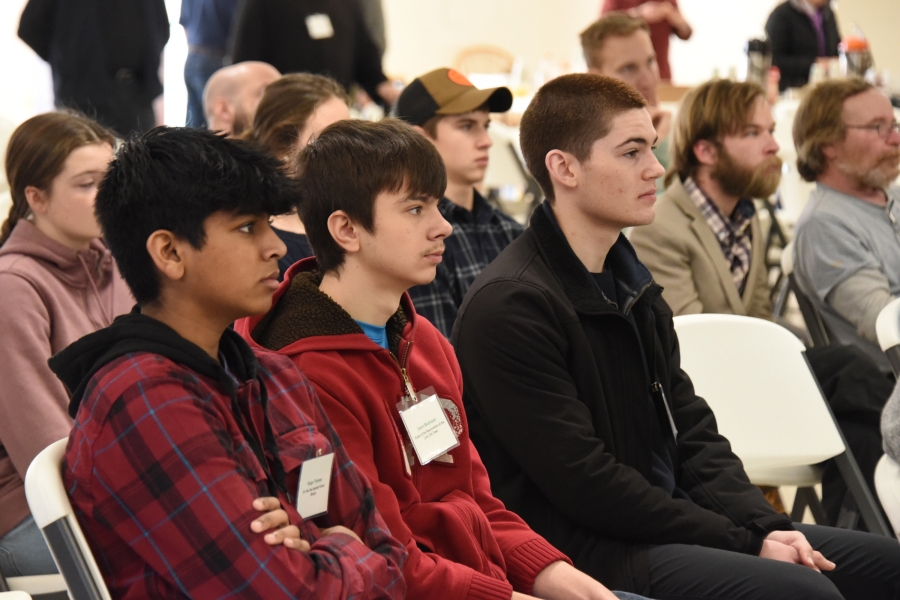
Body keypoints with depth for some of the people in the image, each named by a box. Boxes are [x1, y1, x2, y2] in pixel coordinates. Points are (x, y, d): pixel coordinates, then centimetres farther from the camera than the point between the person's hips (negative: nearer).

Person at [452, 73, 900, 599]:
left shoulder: (630, 284, 15)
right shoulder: (509, 305, -16)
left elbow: (692, 430, 14)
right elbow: (585, 484, -19)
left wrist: (763, 527, -4)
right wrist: (744, 542, -15)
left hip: (659, 526, 9)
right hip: (579, 550, -9)